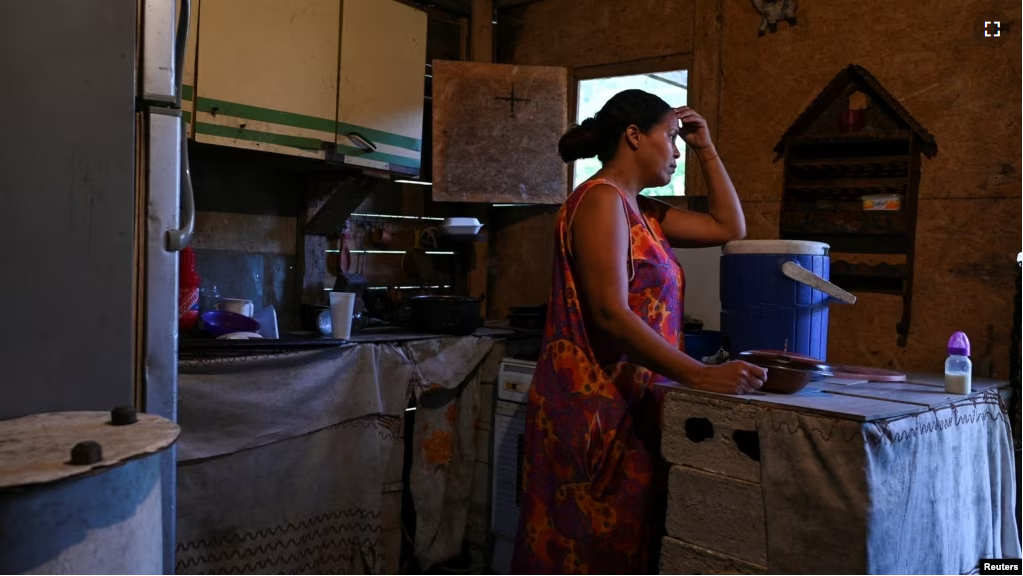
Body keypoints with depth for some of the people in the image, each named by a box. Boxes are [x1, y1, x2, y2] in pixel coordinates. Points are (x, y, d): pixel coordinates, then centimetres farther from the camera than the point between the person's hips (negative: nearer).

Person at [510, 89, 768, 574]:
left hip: (627, 406, 9)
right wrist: (701, 376, -26)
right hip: (595, 408, -9)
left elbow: (730, 228, 22)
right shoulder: (602, 199, -13)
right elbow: (610, 315, -22)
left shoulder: (641, 211, 15)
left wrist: (706, 149, 17)